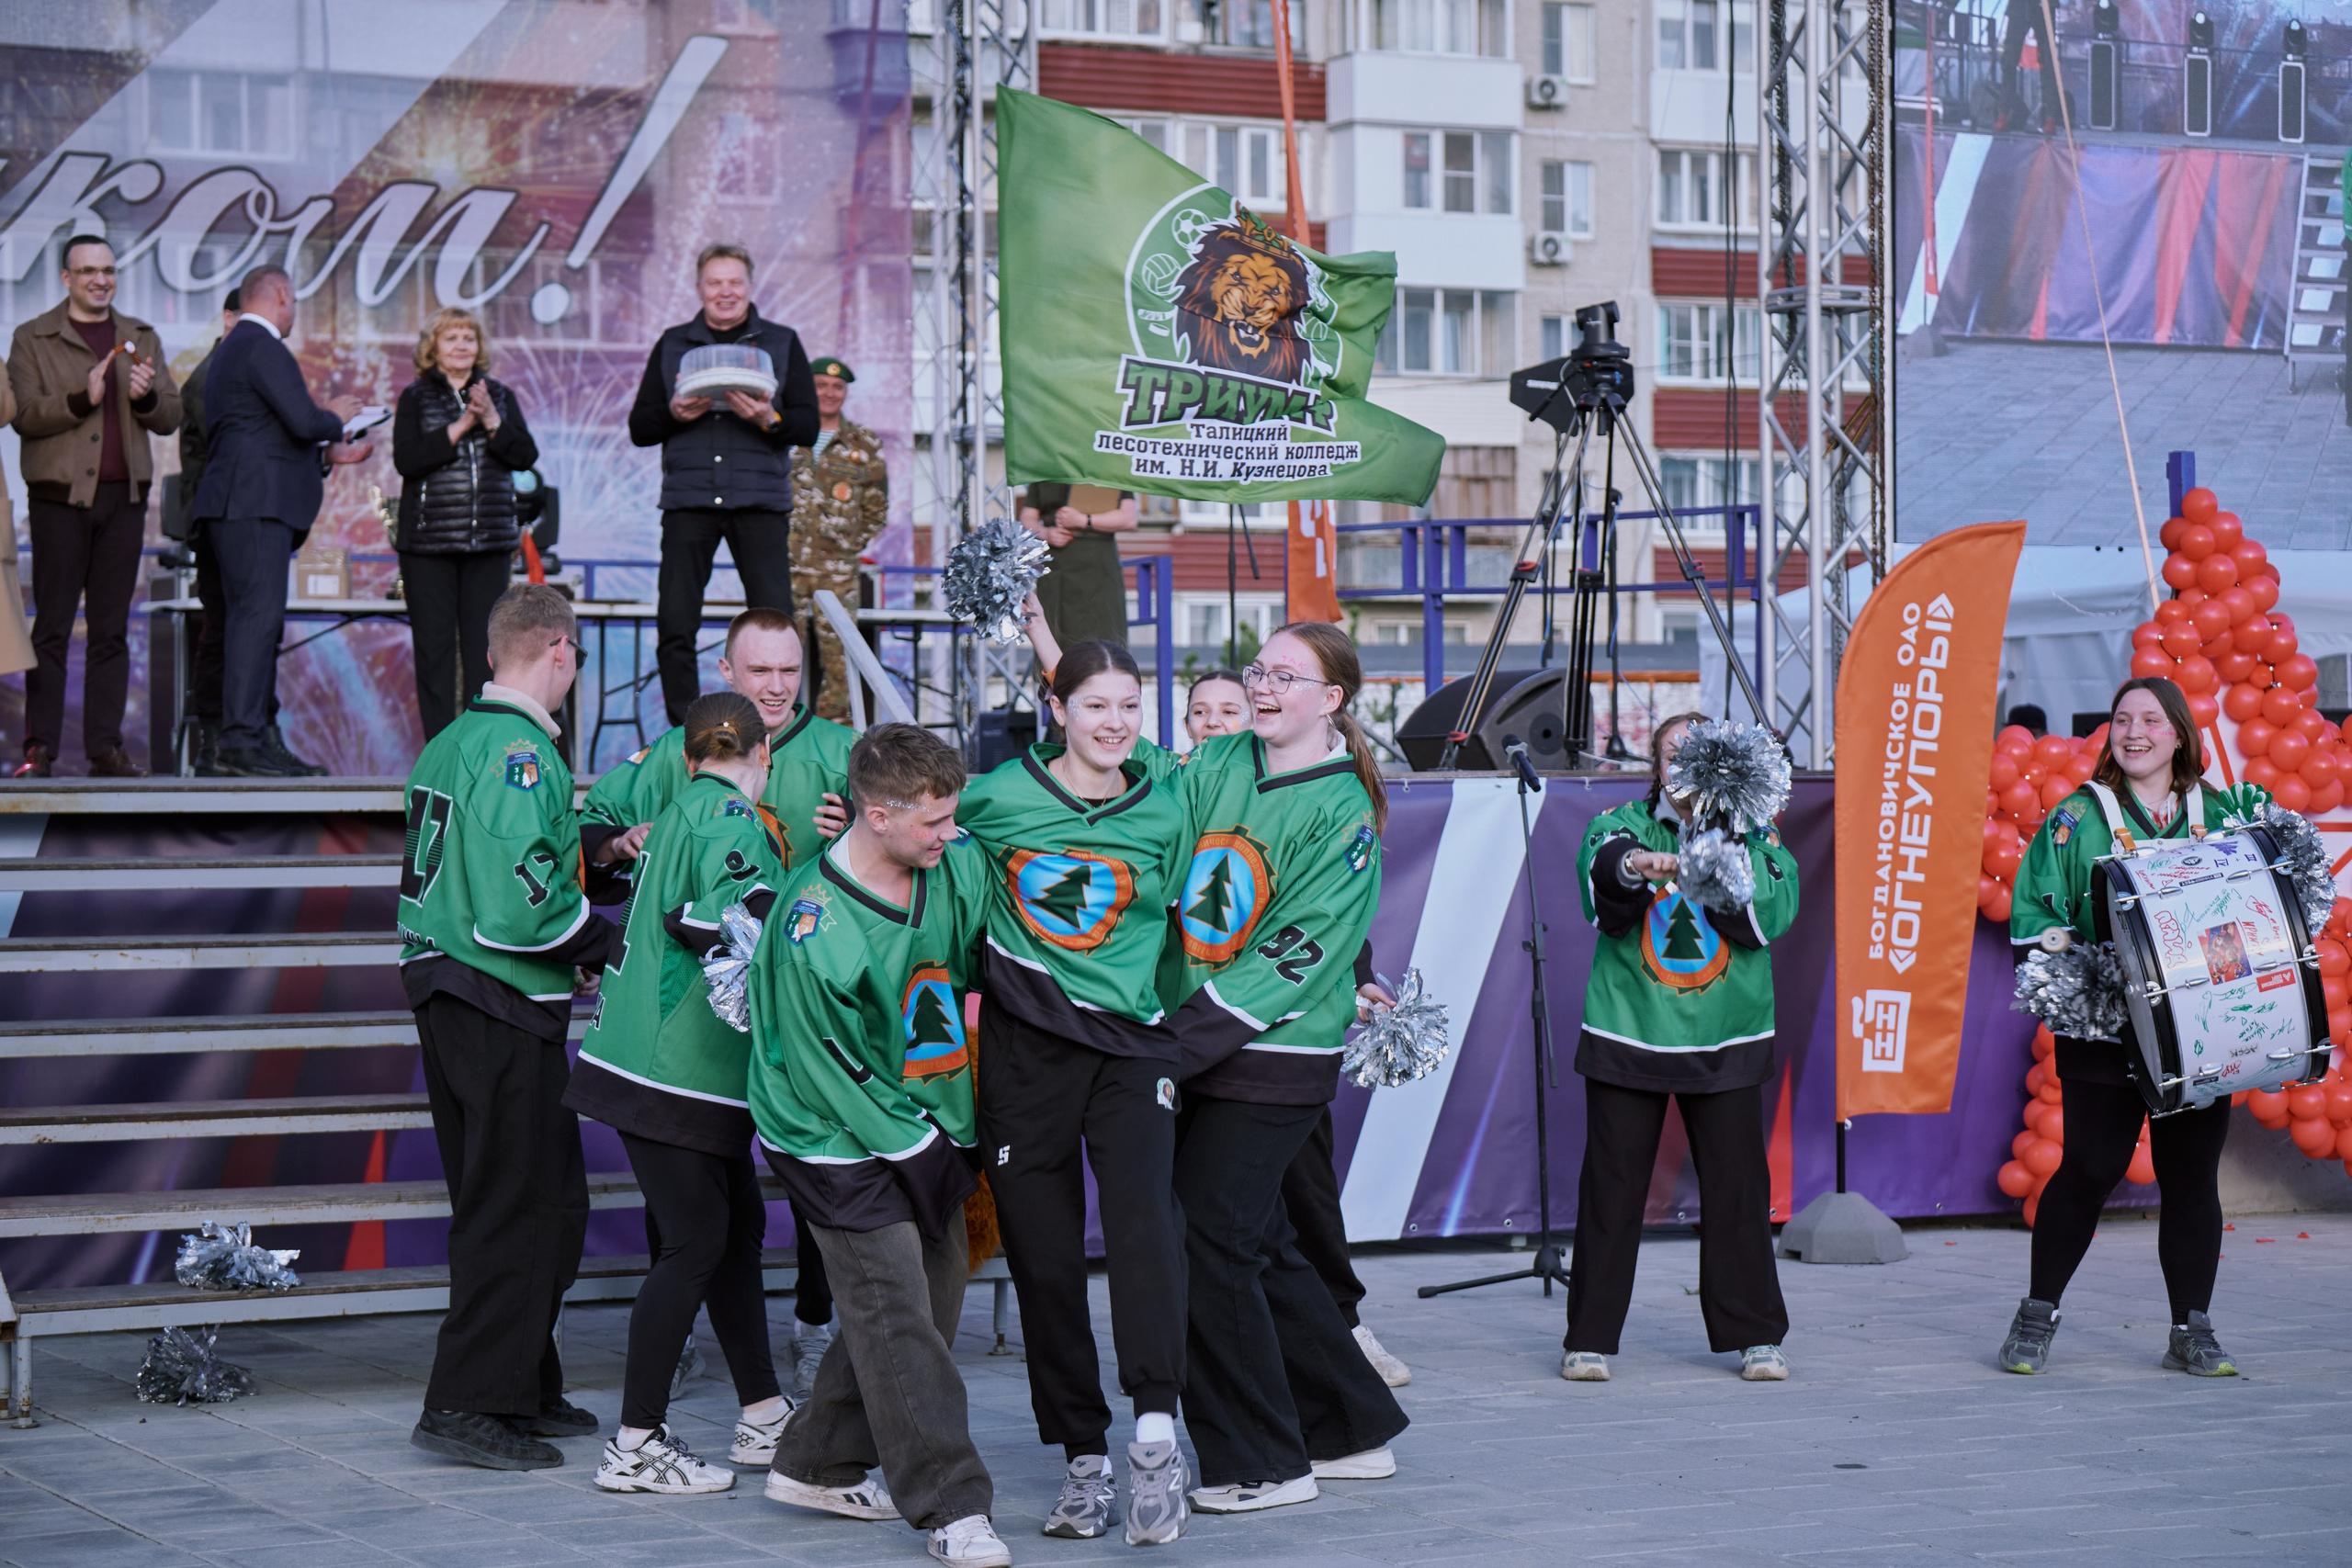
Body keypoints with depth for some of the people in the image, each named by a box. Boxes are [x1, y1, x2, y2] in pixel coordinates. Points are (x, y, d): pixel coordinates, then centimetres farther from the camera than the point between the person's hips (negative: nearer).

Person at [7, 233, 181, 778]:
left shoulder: (141, 339, 16)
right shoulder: (32, 338, 5)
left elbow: (170, 419, 12)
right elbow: (24, 414, -6)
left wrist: (146, 396, -9)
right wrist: (82, 399, -20)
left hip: (124, 497, 3)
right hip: (60, 495, -3)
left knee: (111, 629, 4)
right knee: (52, 625, -5)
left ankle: (105, 747, 6)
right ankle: (40, 748, -3)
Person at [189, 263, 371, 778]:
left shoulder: (231, 350, 24)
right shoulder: (263, 348, -10)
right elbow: (303, 421, -19)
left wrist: (331, 452, 26)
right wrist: (335, 416, 1)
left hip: (248, 505, 11)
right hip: (255, 503, -11)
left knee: (256, 619, 10)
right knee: (259, 613, -14)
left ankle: (256, 736, 11)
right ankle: (241, 739, -18)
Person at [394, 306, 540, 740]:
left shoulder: (500, 395, 12)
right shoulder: (415, 398, 5)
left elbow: (526, 456, 3)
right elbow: (406, 459, -9)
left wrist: (492, 421, -12)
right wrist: (460, 426, -13)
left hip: (489, 540, 2)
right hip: (428, 538, -2)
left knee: (484, 644, -1)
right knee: (434, 644, -1)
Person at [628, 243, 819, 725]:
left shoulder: (781, 342, 11)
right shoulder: (672, 345, 15)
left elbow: (808, 426, 5)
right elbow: (639, 428, 12)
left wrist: (768, 419, -16)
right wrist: (674, 414, -9)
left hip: (760, 499, -1)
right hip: (688, 498, 1)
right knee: (674, 626, -5)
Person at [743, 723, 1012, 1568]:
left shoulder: (959, 866, -4)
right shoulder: (812, 928, -23)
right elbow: (822, 1068, -16)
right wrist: (912, 1148, -14)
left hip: (932, 1127, 7)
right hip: (842, 1141, -7)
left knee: (935, 1288, 10)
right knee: (894, 1309, -10)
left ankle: (818, 1466, 23)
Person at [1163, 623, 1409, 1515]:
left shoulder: (1343, 811, -9)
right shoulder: (1218, 764, 9)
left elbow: (1296, 954, -15)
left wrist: (1180, 1040, -20)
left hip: (1275, 1059, -6)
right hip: (1195, 1046, 6)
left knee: (1205, 1245, -6)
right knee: (1257, 1245, 12)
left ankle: (1263, 1464, 6)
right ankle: (1352, 1431, 27)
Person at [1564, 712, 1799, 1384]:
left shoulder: (1751, 835, 8)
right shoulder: (1623, 825, 5)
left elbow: (1771, 918, -9)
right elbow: (1600, 891, -17)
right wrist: (1630, 867, -40)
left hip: (1727, 1039, 1)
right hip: (1628, 1032, -1)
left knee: (1736, 1185, 2)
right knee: (1611, 1184, 0)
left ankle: (1755, 1334, 13)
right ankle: (1590, 1336, 8)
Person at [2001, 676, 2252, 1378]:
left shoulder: (2220, 815, 10)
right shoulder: (2078, 818, 2)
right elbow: (2033, 917, 1)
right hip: (2106, 1028, -2)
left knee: (2192, 1175, 3)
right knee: (2089, 1169, -2)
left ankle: (2192, 1330, 12)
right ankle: (2038, 1314, 12)